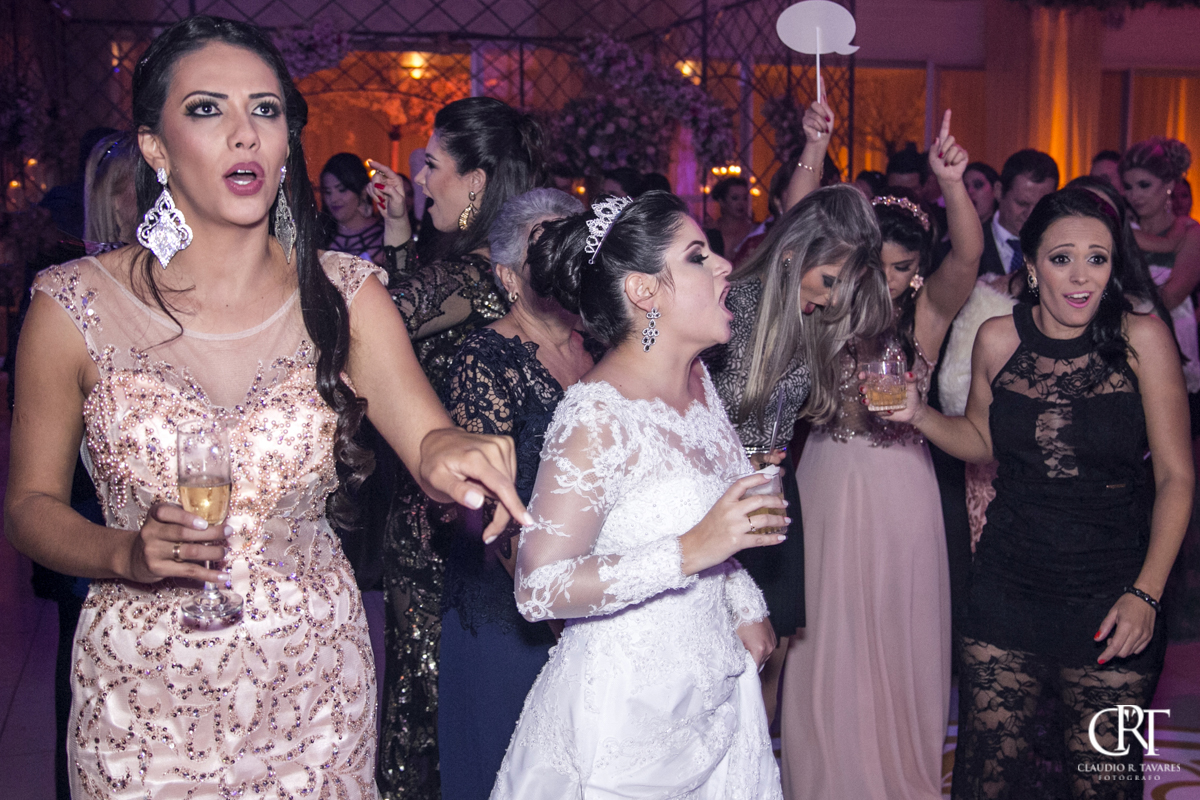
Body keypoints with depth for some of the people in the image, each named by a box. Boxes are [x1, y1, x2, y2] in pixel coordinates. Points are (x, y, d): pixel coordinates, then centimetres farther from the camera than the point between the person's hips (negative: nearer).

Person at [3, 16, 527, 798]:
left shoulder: (343, 294, -3)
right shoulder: (75, 306, -7)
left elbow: (428, 437, -14)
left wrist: (448, 454, -37)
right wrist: (126, 554, -19)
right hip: (144, 699, -1)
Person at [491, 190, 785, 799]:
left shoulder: (698, 381, 3)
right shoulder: (599, 413, -23)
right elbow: (537, 590, -26)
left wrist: (745, 607, 8)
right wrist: (690, 552, -30)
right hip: (628, 715, -8)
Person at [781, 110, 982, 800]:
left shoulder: (928, 312, -4)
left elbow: (968, 257, -21)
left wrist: (953, 185, -37)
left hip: (900, 489, -1)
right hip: (828, 484, 1)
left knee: (898, 632, 11)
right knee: (829, 635, 10)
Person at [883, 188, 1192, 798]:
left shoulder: (1142, 338, -8)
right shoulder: (998, 339, 0)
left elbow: (1176, 476, -5)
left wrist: (1146, 594, -12)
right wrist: (918, 414, -4)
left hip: (1110, 595, -2)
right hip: (1009, 584, 2)